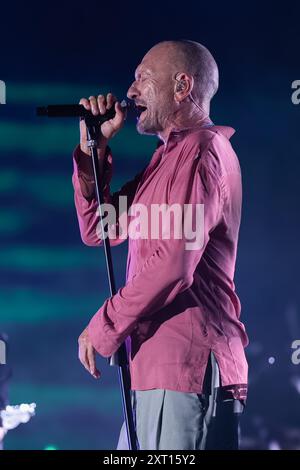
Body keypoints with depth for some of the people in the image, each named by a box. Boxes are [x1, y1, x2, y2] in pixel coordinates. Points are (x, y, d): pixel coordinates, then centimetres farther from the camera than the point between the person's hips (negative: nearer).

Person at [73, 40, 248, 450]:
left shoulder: (201, 150, -10)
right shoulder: (168, 157, 22)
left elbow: (174, 262, -20)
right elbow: (98, 230, 21)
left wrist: (104, 327, -10)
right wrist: (94, 147, 11)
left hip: (188, 370, -10)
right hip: (155, 369, 10)